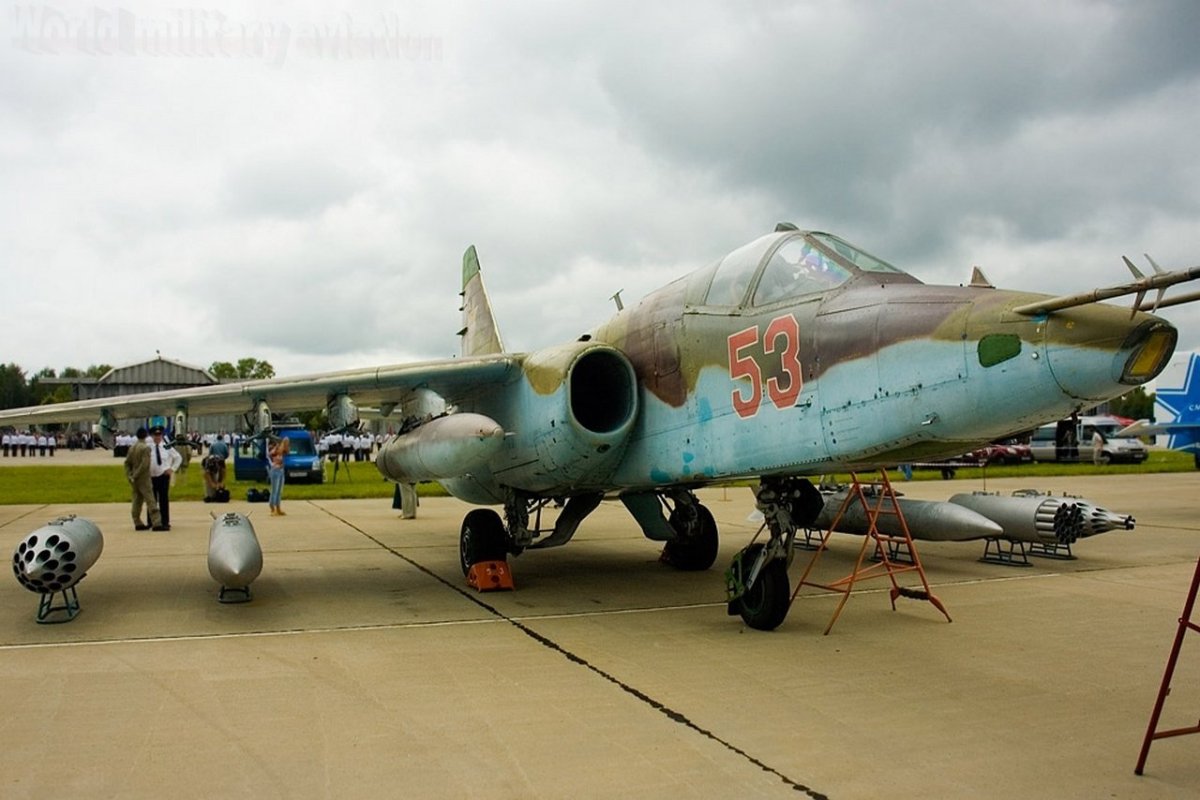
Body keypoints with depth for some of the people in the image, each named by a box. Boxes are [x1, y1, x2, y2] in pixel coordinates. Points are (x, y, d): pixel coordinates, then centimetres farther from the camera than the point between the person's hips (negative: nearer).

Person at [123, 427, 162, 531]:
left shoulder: (132, 448, 9)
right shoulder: (146, 447, -14)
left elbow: (127, 463, 10)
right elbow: (144, 464, -21)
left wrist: (129, 476, 5)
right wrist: (135, 475, -13)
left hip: (135, 480, 7)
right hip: (144, 479, -7)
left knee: (137, 501, 12)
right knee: (150, 501, -9)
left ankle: (138, 523, 16)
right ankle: (157, 523, -13)